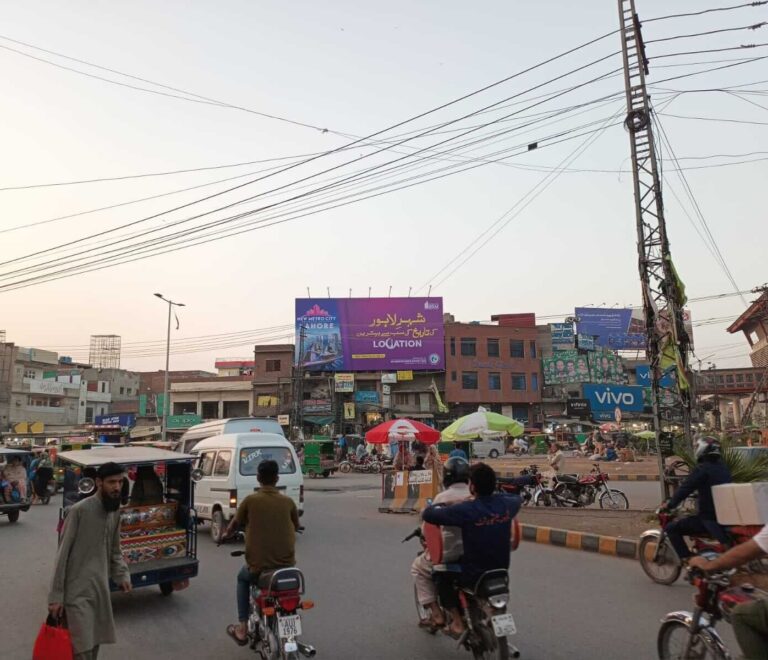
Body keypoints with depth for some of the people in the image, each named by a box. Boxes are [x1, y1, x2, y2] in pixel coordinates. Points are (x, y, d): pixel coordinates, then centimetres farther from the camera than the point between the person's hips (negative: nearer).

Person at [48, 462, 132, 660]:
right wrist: (56, 595, -12)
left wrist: (122, 575, 1)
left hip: (101, 589, 7)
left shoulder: (115, 511, 4)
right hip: (77, 591, -7)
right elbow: (62, 554, -13)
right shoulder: (79, 510, -17)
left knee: (95, 644, 16)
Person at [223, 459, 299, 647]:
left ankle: (242, 628, 25)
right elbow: (296, 527, 14)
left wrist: (226, 534, 29)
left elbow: (235, 524, 8)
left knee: (243, 579, 31)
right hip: (287, 562, 2)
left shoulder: (250, 500, -8)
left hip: (259, 564, -1)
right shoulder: (288, 501, -2)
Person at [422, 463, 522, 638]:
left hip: (472, 575, -5)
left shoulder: (466, 510, -24)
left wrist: (431, 508, 2)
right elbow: (518, 499, 17)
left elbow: (428, 515, -20)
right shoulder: (506, 504, -9)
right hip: (501, 572, 5)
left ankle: (457, 622, 14)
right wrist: (495, 495, 29)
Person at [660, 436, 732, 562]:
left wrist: (669, 505, -4)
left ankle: (688, 560, -9)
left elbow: (685, 489, -15)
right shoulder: (723, 468, 9)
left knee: (672, 528, -3)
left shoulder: (702, 469, -15)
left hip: (710, 518, -8)